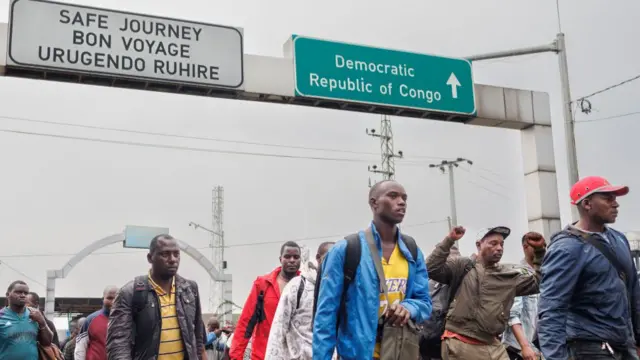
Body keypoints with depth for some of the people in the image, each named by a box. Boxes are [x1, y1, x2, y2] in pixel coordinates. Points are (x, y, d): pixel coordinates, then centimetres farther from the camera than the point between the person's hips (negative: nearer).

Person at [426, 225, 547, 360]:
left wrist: (540, 252, 7)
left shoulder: (510, 275, 15)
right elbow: (432, 269, -7)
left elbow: (537, 283, 14)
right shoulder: (463, 266, 3)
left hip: (492, 346, 4)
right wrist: (449, 241, -10)